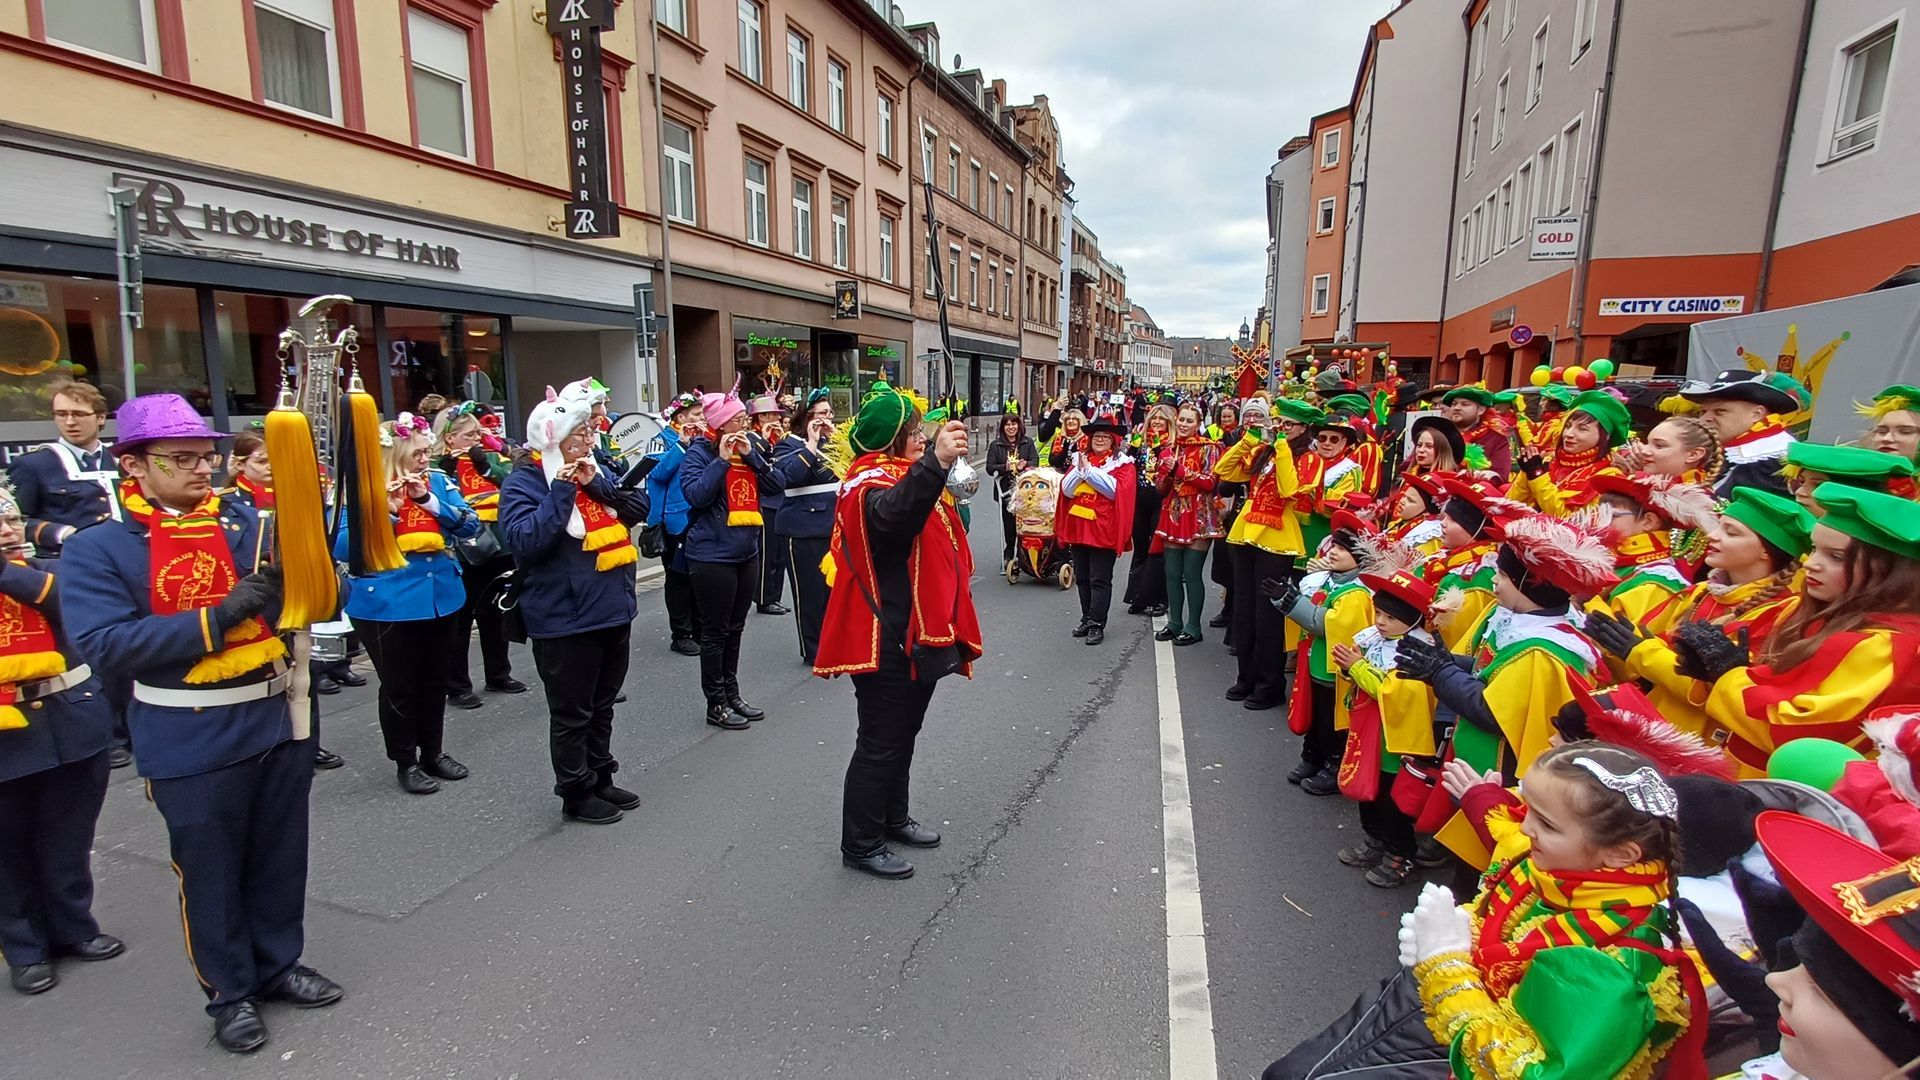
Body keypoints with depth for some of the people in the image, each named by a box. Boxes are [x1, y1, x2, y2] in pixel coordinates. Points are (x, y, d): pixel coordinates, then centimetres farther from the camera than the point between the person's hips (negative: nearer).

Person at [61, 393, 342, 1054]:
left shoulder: (248, 521, 2)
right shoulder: (96, 549, -7)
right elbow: (104, 644, -17)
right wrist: (219, 616, -24)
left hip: (277, 720, 3)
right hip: (192, 744, -3)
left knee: (280, 858, 18)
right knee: (210, 871, 13)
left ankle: (279, 965, 38)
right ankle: (229, 991, 32)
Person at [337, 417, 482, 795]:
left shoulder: (437, 481, 3)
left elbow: (471, 525, -6)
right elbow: (341, 547, -14)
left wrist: (429, 501, -18)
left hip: (441, 598, 4)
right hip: (386, 605, -4)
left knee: (435, 682, 16)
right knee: (399, 688, 7)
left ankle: (433, 753, 33)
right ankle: (406, 763, 23)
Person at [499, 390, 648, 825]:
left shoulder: (596, 469, 10)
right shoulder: (524, 481, -10)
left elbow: (638, 510, 3)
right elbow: (524, 540, -23)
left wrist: (597, 486, -11)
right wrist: (561, 491, -25)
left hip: (613, 608, 7)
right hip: (565, 618, -7)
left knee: (602, 705, 19)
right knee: (572, 712, 6)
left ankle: (601, 779, 34)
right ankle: (576, 794, 20)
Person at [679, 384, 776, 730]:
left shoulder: (747, 448, 10)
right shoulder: (700, 452, -8)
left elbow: (775, 483, 1)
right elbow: (696, 495, -22)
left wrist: (750, 454, -10)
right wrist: (721, 458, -22)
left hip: (747, 552, 7)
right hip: (713, 555, -7)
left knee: (735, 630, 16)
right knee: (715, 632, 3)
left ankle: (732, 694, 28)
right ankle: (716, 704, 13)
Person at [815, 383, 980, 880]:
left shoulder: (906, 472, 14)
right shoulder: (871, 482, -18)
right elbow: (892, 514, -45)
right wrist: (935, 463, -57)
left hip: (919, 632, 10)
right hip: (886, 638, -10)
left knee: (904, 732, 22)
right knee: (881, 741, 0)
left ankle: (894, 818, 39)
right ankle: (860, 844, 14)